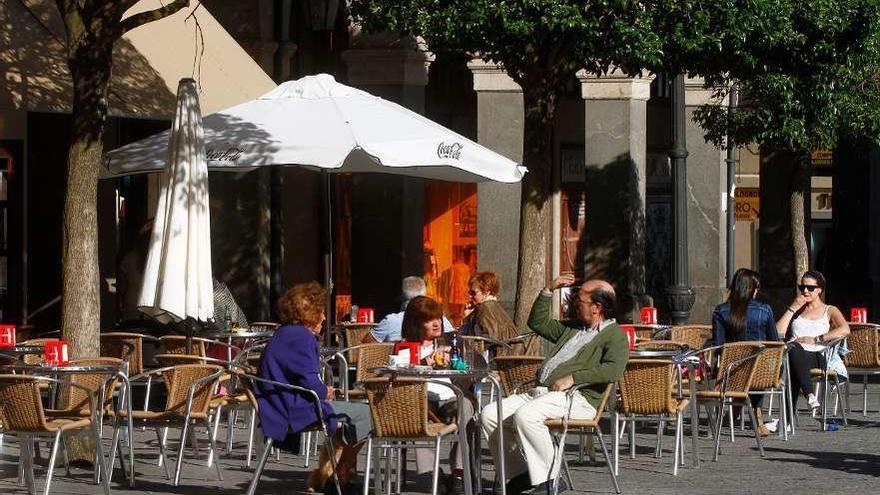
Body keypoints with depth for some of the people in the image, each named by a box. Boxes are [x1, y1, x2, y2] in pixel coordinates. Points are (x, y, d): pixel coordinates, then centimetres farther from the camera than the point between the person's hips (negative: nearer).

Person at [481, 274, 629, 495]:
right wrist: (549, 290, 27)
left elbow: (613, 369, -17)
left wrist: (573, 377, -21)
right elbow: (538, 323, 39)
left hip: (577, 398, -9)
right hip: (540, 392, 9)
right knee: (490, 415, -9)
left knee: (525, 415, -35)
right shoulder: (572, 328, 29)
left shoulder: (615, 336, 1)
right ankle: (520, 474, -1)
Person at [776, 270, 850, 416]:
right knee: (793, 348, -39)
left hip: (820, 358, -2)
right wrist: (792, 308, 11)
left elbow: (845, 330, -3)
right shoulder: (796, 310, 31)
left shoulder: (830, 311, 20)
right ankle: (810, 396, -51)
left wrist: (815, 339, -9)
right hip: (796, 357, 2)